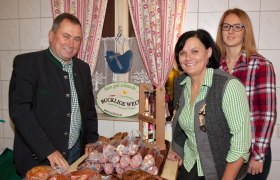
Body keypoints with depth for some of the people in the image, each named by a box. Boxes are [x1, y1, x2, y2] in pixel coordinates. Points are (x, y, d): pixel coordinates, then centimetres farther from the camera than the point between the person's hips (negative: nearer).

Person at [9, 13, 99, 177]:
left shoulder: (83, 68, 6)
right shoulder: (26, 63, -11)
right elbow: (19, 111, -17)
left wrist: (91, 140, 4)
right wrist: (49, 151, -22)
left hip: (77, 153, 5)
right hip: (38, 158, -5)